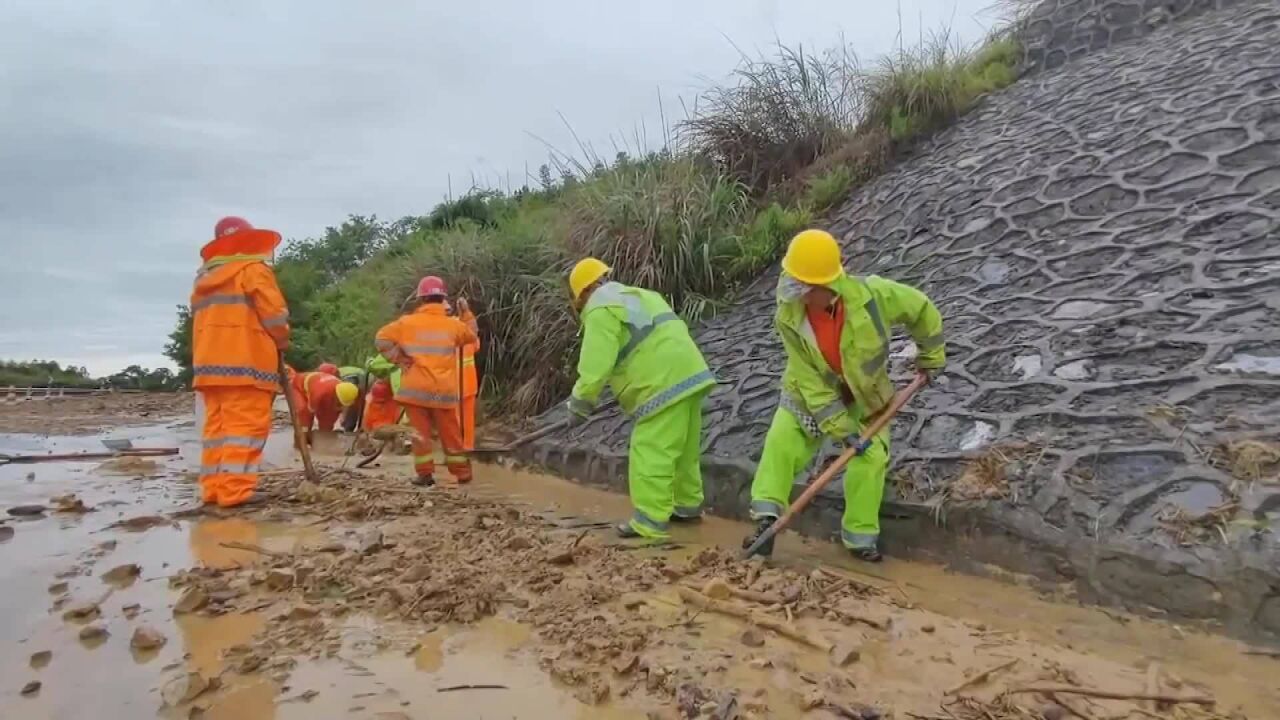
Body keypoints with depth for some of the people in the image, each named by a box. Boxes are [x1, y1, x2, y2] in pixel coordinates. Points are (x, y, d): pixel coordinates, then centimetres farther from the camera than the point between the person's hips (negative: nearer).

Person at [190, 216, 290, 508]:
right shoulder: (253, 269, 0)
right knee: (246, 424, -10)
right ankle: (234, 489, -16)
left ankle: (214, 486, 6)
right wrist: (282, 341, 9)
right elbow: (274, 314, -8)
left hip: (209, 362, 8)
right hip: (245, 361, -8)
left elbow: (202, 319, 21)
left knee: (217, 424, 7)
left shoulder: (204, 277, 25)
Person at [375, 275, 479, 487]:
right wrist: (466, 314, 25)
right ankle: (463, 473, 17)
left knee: (420, 432, 6)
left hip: (415, 388, -1)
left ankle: (425, 475, 6)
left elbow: (381, 339, -2)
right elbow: (472, 336, 20)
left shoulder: (407, 322, -2)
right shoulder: (454, 324, 2)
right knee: (451, 434, 10)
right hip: (444, 389, 1)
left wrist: (398, 358, 4)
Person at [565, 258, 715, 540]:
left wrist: (579, 406, -3)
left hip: (665, 384, -10)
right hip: (689, 375, 10)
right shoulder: (639, 295, 25)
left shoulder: (601, 310, -4)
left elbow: (596, 367, -13)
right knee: (684, 450, 20)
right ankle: (688, 505, 33)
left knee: (650, 454, -5)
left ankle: (650, 523, -3)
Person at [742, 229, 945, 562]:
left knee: (870, 458, -6)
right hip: (810, 392, 0)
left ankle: (860, 537, 10)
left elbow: (920, 309, -11)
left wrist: (930, 357, 1)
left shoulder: (869, 294, -30)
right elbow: (808, 378, -23)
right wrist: (838, 426, -25)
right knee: (781, 442, -13)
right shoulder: (789, 318, -27)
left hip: (864, 394, 0)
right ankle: (767, 518, -8)